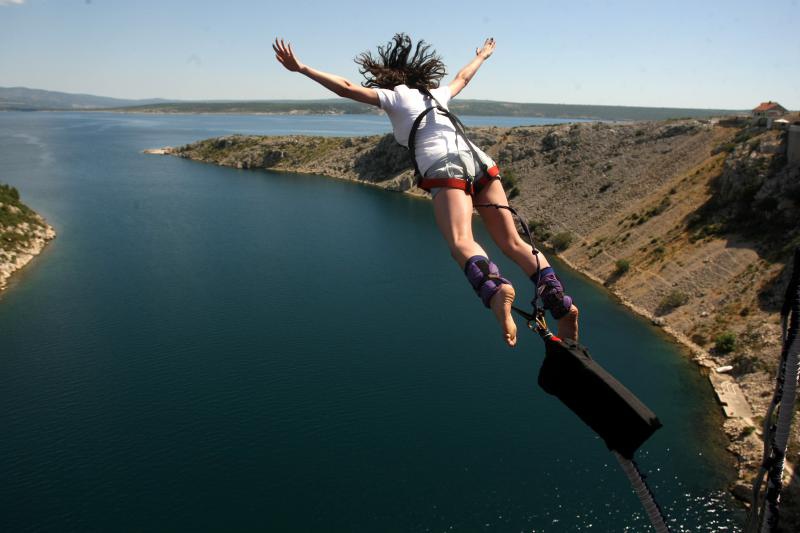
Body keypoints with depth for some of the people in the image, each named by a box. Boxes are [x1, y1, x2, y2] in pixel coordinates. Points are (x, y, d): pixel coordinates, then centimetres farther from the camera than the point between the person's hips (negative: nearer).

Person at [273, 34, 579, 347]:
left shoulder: (392, 96, 17)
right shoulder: (437, 93, 33)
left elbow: (347, 88, 7)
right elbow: (463, 77, 53)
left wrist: (300, 68, 11)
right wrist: (481, 56, 72)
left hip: (445, 170, -5)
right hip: (480, 162, 6)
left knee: (461, 243, -25)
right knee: (512, 243, 2)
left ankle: (495, 289, -54)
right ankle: (559, 303, -13)